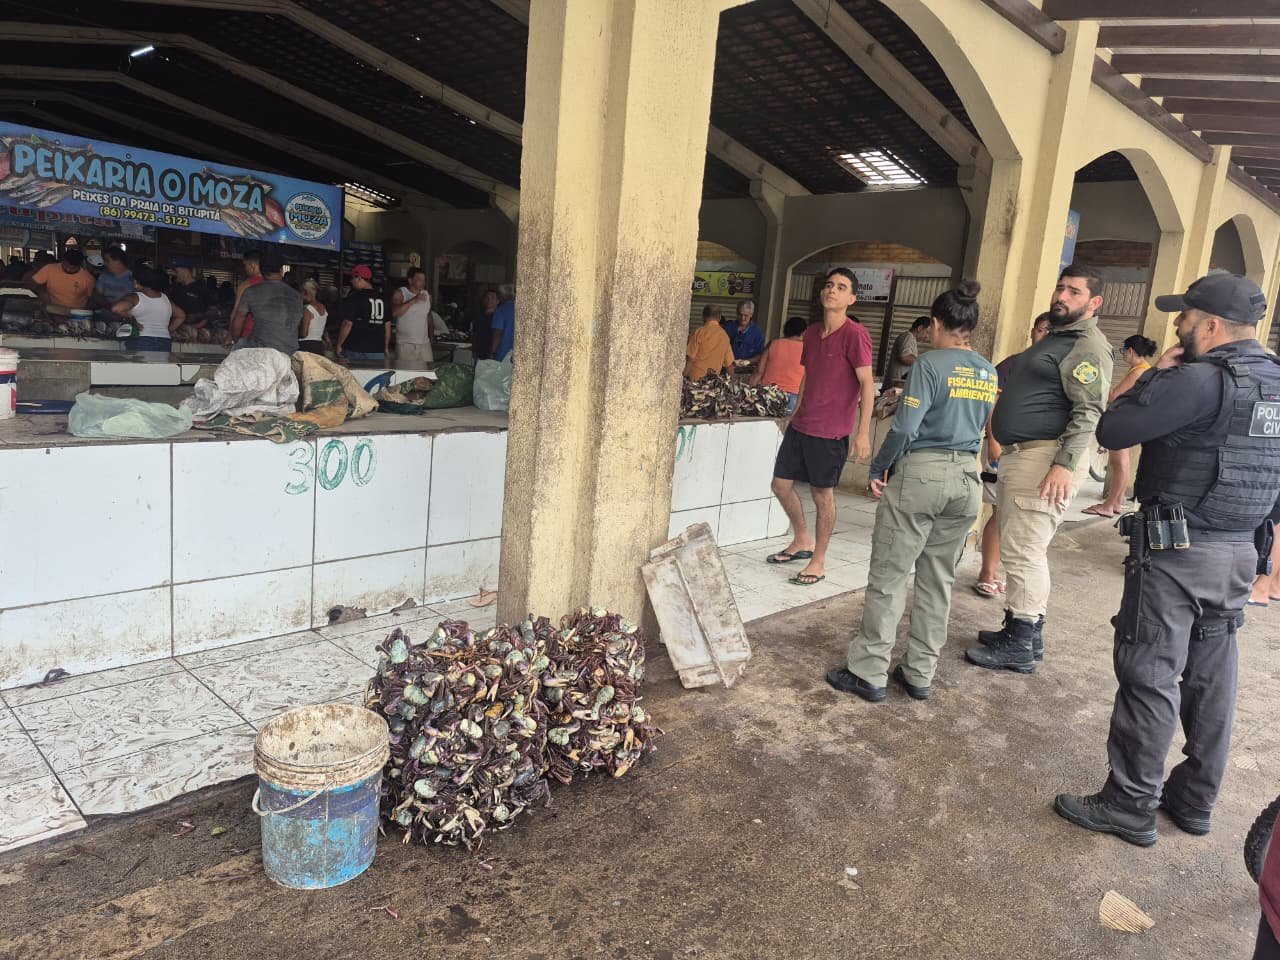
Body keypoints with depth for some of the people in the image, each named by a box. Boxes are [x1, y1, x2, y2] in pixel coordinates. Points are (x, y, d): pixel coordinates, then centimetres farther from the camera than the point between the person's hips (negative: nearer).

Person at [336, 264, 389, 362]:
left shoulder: (354, 298, -7)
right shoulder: (382, 298, 10)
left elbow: (347, 324, -11)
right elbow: (388, 325, 14)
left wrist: (339, 345, -2)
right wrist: (386, 347, 22)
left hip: (356, 351, -5)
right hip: (378, 350, 5)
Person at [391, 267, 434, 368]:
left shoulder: (427, 295, 12)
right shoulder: (400, 294, -2)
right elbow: (394, 312, -19)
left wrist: (431, 334, 22)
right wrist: (414, 300, -20)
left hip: (424, 344, 4)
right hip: (405, 344, -4)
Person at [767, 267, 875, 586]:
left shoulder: (855, 334, -12)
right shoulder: (812, 333, 9)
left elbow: (867, 384, -14)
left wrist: (863, 433, -19)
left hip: (830, 431, -7)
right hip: (800, 425, 7)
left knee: (822, 494, 3)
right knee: (781, 484, 11)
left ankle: (818, 562, 19)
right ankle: (802, 540, 33)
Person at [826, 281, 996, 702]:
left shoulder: (930, 364, -10)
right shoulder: (989, 374, 10)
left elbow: (905, 428, -16)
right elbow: (983, 427, 17)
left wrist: (878, 469, -5)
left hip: (920, 474, -6)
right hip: (966, 478, 7)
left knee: (888, 576, 1)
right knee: (938, 580, 12)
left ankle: (869, 673, 6)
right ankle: (920, 674, 20)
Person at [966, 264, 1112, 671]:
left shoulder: (1088, 346, -9)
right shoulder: (1053, 339, 23)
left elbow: (1088, 412, -18)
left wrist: (1065, 465, -27)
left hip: (1044, 458, -10)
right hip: (1018, 455, 10)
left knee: (1024, 552, -9)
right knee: (1022, 550, 14)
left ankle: (1020, 647, -1)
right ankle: (1025, 632, 25)